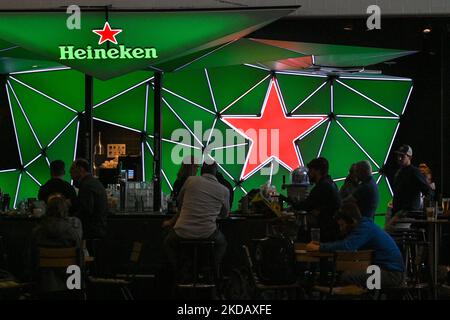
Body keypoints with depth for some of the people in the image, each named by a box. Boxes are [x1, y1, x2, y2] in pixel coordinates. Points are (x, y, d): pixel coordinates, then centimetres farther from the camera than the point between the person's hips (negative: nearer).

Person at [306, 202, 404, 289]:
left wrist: (318, 248, -21)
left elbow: (346, 246, -28)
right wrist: (320, 244, 5)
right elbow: (344, 243, 19)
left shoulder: (365, 228, -16)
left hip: (392, 273, -11)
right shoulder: (364, 225, 14)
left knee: (347, 276, -22)